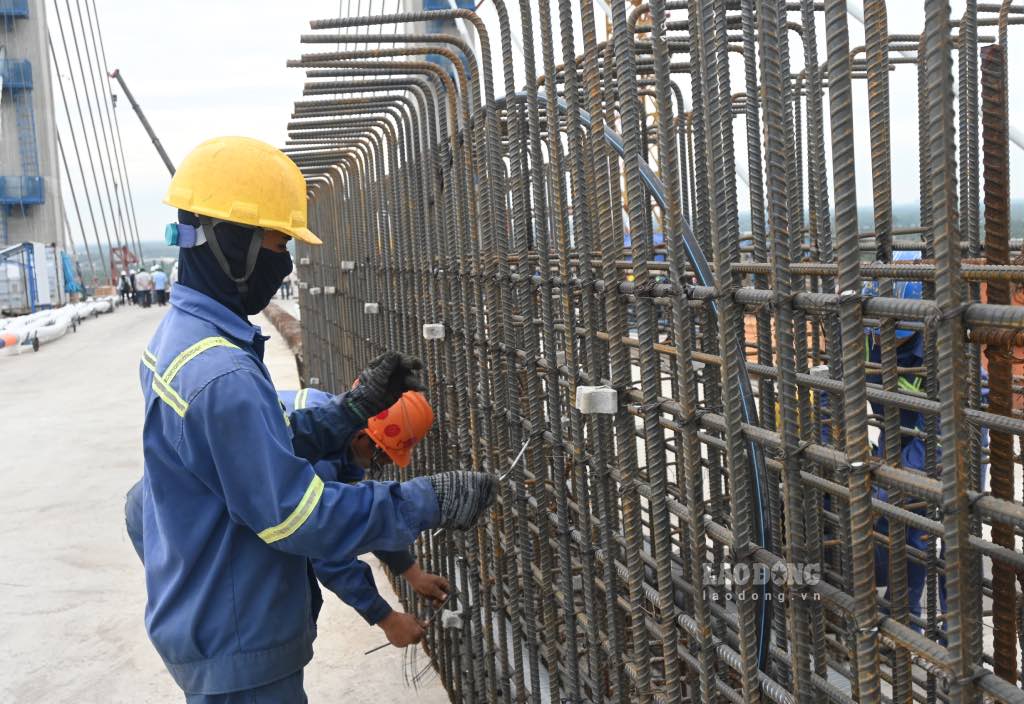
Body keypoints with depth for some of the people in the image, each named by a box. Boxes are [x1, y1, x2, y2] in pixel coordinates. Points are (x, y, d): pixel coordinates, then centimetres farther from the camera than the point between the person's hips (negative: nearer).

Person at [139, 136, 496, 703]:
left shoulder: (178, 336, 3)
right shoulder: (221, 376, -29)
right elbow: (297, 515, -27)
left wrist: (356, 406, 3)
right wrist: (429, 502, -20)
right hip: (236, 646, -9)